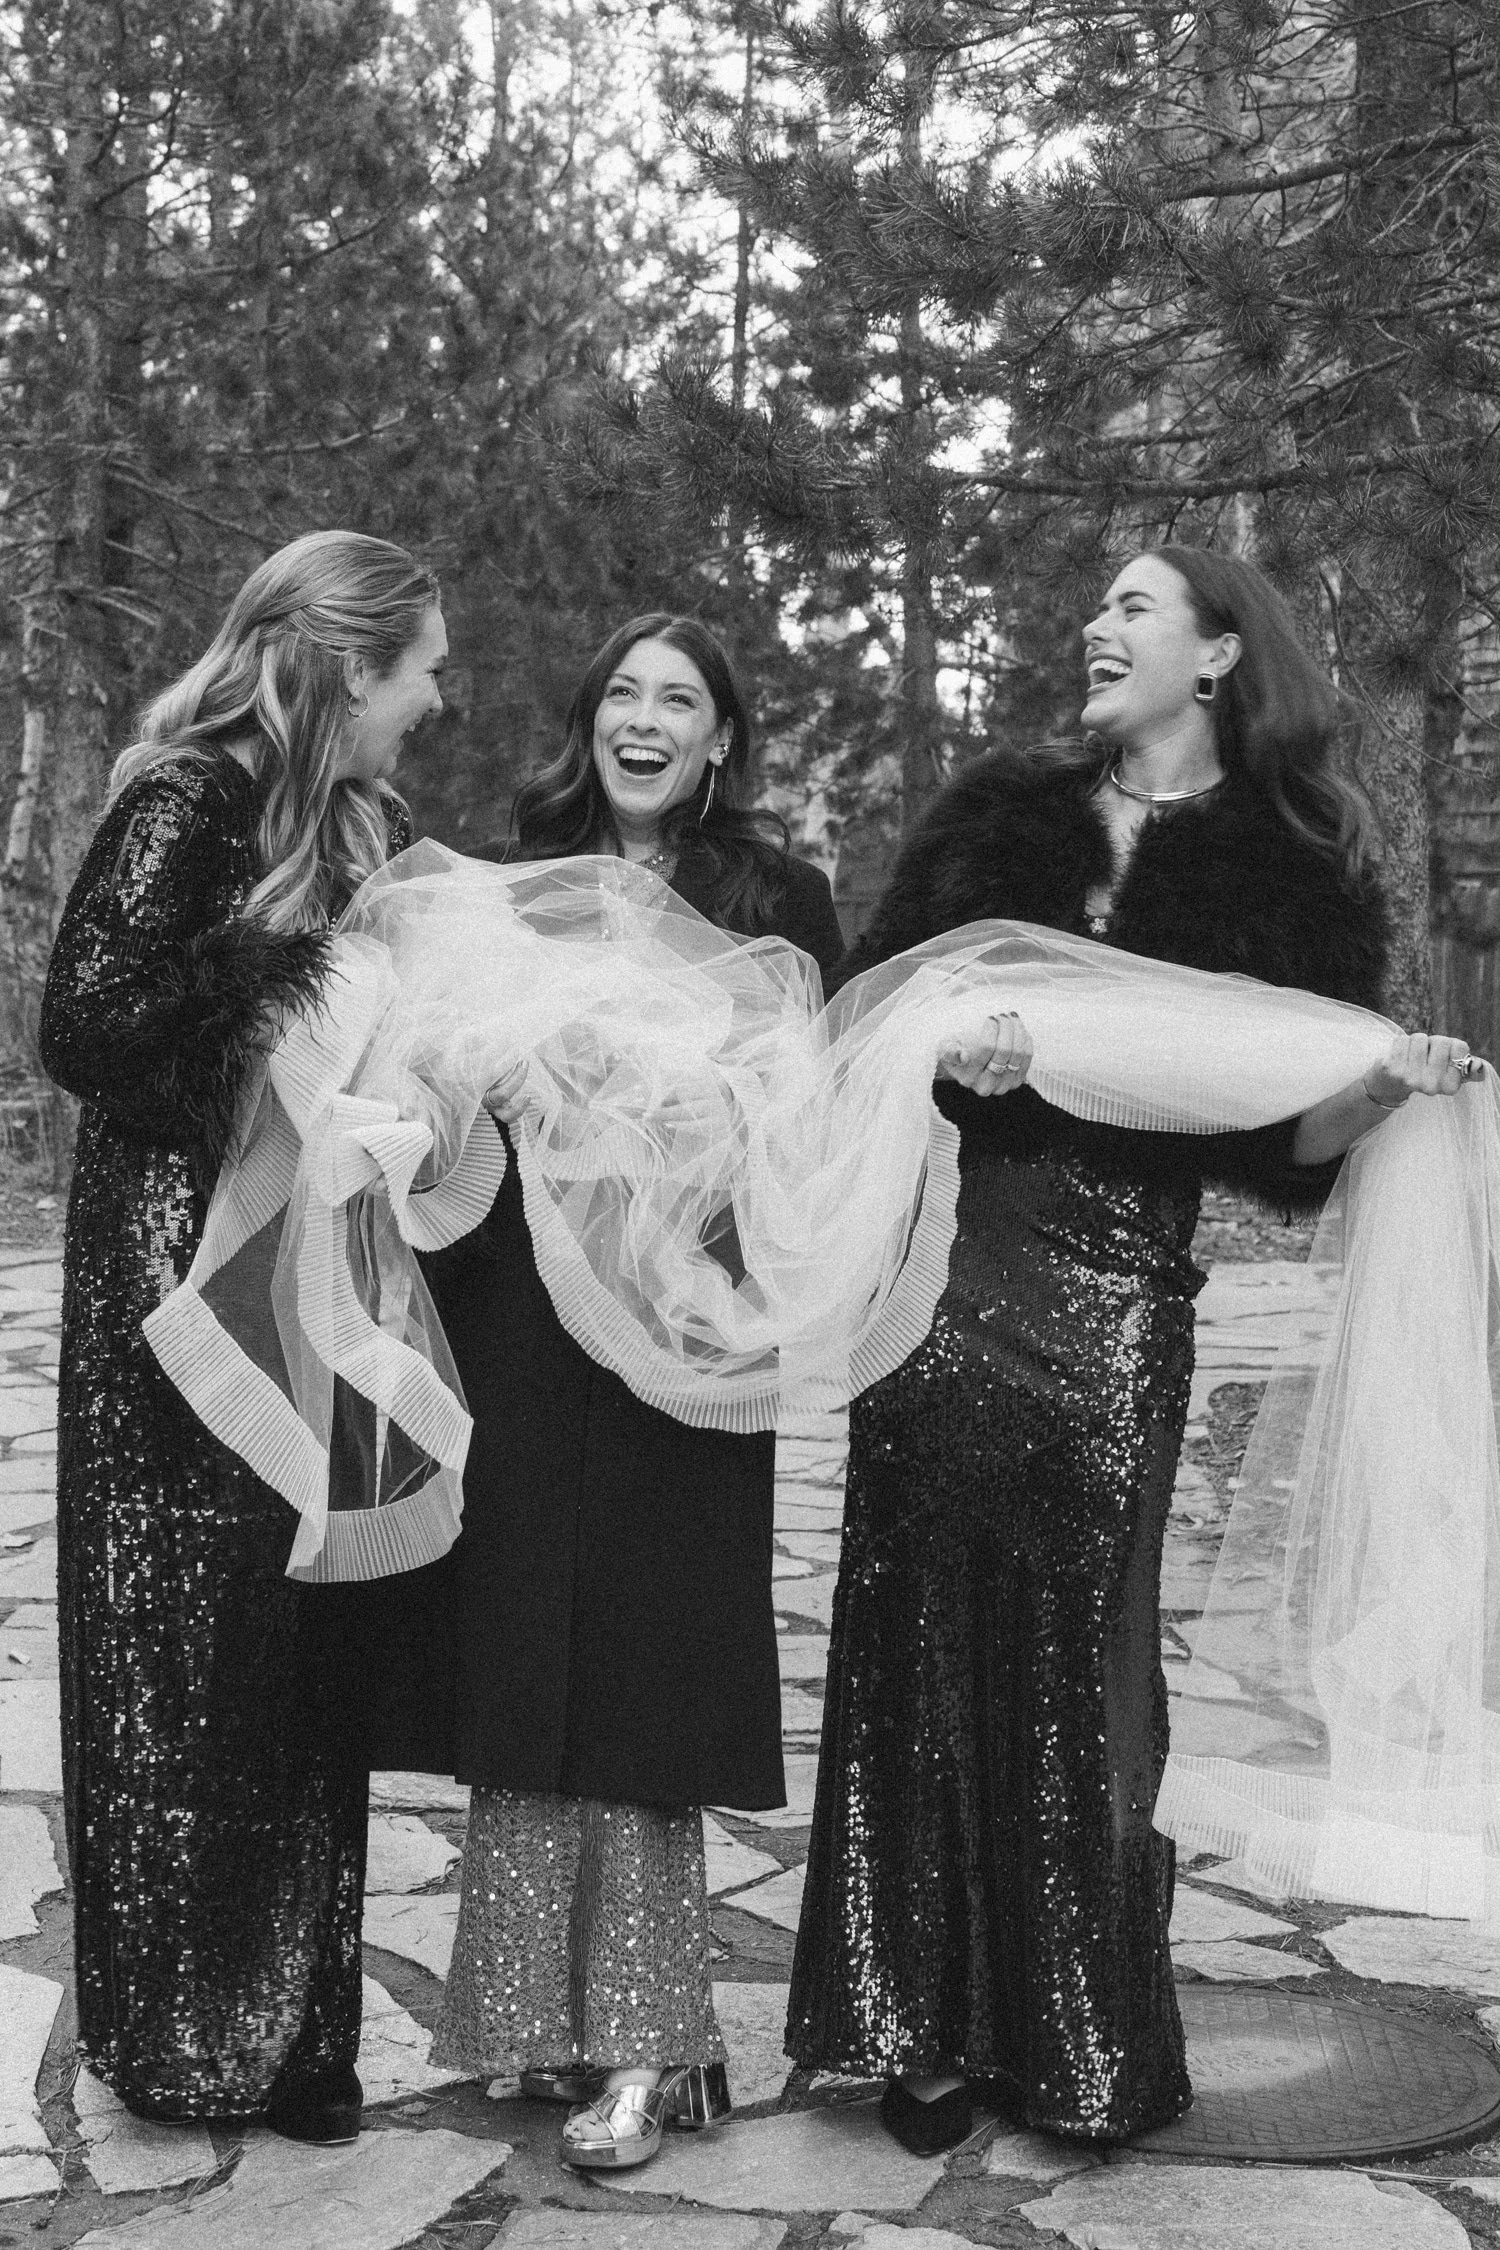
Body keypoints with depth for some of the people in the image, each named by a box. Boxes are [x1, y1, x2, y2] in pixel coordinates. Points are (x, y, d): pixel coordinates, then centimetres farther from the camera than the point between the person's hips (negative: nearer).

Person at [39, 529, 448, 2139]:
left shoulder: (370, 831, 12)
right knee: (188, 1652, 2)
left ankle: (289, 2027, 21)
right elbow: (81, 1031, -17)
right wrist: (274, 957, -18)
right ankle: (187, 2036, 18)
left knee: (305, 1641, 9)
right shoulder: (184, 810, -11)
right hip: (182, 1280, -7)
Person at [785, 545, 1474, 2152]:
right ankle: (925, 2029, 16)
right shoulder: (1001, 809, 12)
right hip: (939, 1258, 3)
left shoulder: (1293, 868, 5)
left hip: (1112, 1294, -2)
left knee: (1073, 1658, 0)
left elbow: (1285, 1142, 3)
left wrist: (1390, 1088, -16)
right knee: (920, 1639, 2)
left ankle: (1080, 2050, 17)